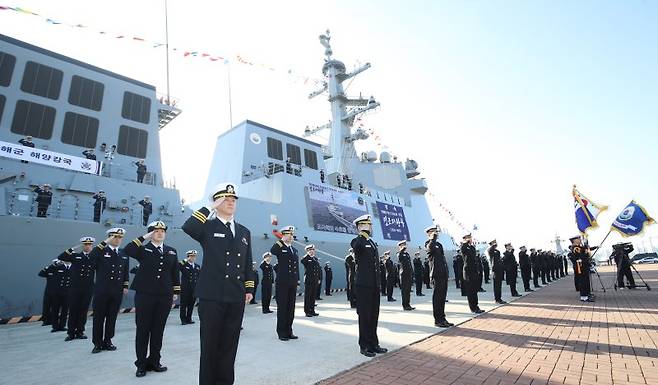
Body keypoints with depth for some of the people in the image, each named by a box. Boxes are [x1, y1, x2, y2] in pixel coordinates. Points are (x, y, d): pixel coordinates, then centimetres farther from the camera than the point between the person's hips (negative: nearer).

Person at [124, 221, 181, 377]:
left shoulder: (172, 251, 10)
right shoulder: (143, 249, 1)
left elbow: (175, 273, 11)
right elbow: (127, 250, -20)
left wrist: (176, 292, 8)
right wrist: (143, 238, -16)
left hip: (165, 297, 3)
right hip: (144, 295, -2)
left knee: (158, 330, 10)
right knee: (143, 330, 5)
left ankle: (154, 361, 23)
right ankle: (141, 363, 18)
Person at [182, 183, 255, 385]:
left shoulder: (244, 232, 13)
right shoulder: (207, 227, 0)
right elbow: (187, 228, -24)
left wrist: (249, 289, 8)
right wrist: (209, 208, -16)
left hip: (236, 298, 4)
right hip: (212, 297, -4)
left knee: (229, 345, 13)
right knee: (210, 344, 8)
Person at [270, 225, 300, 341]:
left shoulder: (294, 250, 15)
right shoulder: (279, 248, -4)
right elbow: (272, 251, -29)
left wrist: (297, 281, 14)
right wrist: (282, 240, -22)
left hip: (293, 283, 6)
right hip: (282, 283, -6)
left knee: (291, 308, 11)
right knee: (282, 307, 2)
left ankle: (288, 331, 21)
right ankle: (281, 333, 13)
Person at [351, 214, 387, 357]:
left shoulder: (372, 242, 16)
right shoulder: (357, 241, -8)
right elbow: (355, 246, -36)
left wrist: (379, 282, 19)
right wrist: (362, 234, -24)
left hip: (375, 284, 8)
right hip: (364, 284, -8)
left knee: (374, 315, 14)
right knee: (364, 315, 3)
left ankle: (373, 344, 26)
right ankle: (364, 345, 14)